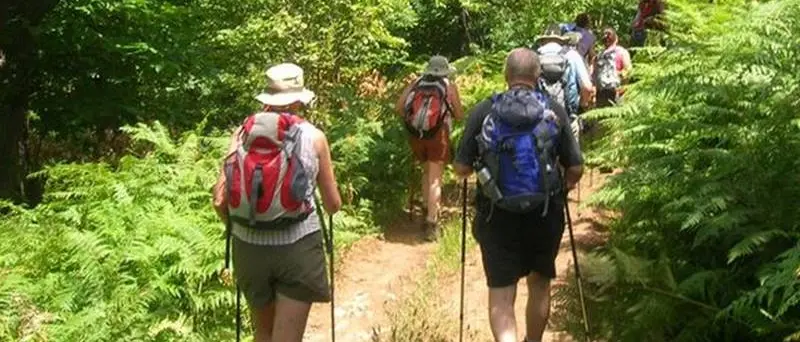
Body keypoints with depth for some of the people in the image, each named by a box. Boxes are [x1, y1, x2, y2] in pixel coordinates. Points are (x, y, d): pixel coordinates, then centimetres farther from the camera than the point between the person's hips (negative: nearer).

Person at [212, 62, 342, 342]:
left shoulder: (243, 132, 3)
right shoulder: (313, 136, -1)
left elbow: (220, 199, -2)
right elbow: (333, 204, 7)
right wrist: (330, 204, 31)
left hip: (249, 246, 3)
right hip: (297, 247, -3)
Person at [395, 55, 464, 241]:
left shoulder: (415, 84, 9)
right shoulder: (450, 87, 3)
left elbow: (398, 107, 2)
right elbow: (459, 115, 5)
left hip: (415, 135, 3)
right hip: (437, 135, -3)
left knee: (427, 172, 25)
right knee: (435, 179, 0)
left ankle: (427, 209, 30)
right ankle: (431, 222, -4)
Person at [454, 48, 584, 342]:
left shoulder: (483, 111, -5)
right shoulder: (554, 111, -3)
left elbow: (461, 169, -4)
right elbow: (575, 169, -2)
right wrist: (564, 185, 19)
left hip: (497, 216, -1)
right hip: (545, 215, 2)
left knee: (501, 294, 4)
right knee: (539, 285, 23)